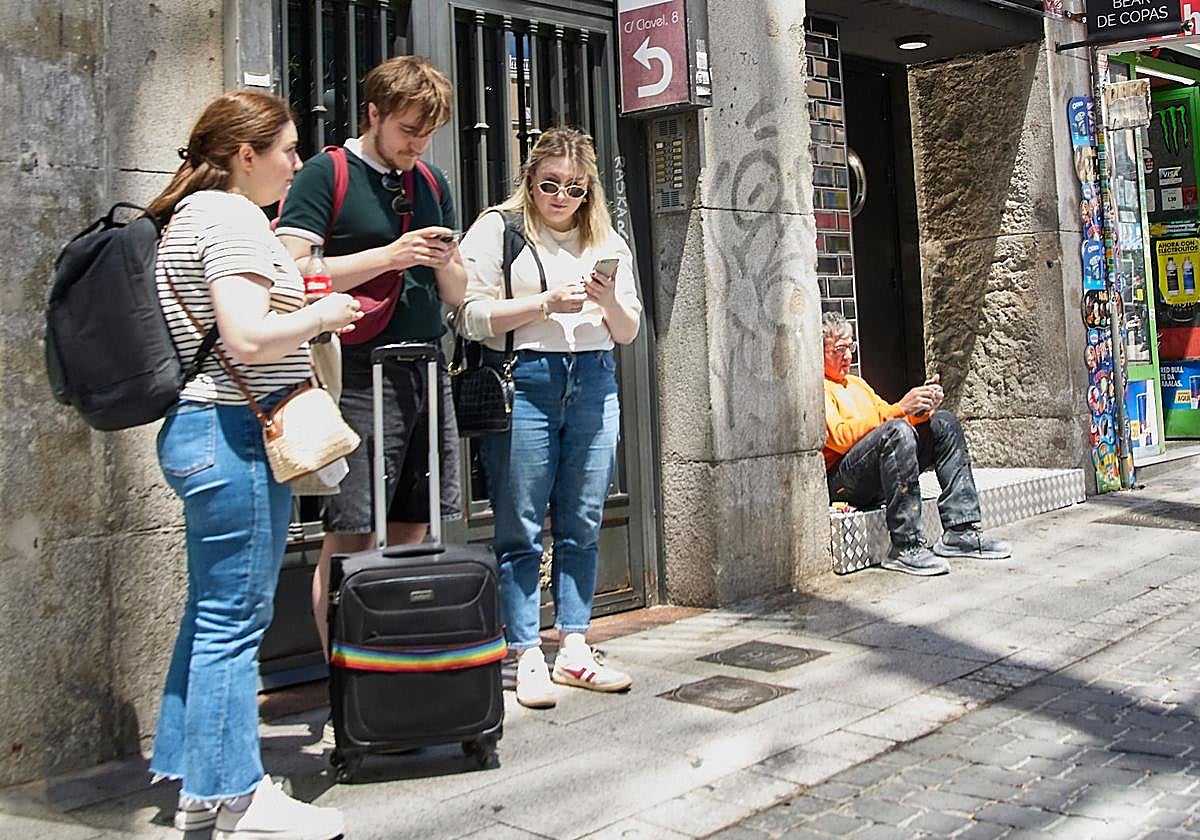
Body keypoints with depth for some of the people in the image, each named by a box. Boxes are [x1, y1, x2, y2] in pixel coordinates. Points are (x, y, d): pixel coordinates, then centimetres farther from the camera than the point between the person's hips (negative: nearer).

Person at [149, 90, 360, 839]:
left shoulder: (192, 215, 19)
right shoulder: (232, 218, -13)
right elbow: (247, 338, -24)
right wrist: (322, 316, -8)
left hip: (199, 430, 11)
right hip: (234, 435, -11)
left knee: (213, 613, 16)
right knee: (235, 618, -4)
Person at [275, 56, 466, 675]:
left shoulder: (433, 184, 19)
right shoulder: (326, 175, -1)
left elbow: (456, 295, 21)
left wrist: (446, 263, -1)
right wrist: (389, 256, -14)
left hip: (427, 370, 6)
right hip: (360, 376, -6)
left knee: (411, 534, 8)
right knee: (350, 538, -5)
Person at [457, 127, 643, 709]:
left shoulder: (606, 241, 19)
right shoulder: (497, 230, 5)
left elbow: (628, 332, 18)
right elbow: (473, 317, -5)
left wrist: (610, 302, -3)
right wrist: (546, 303, -13)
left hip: (593, 383, 4)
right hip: (523, 382, -4)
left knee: (582, 526, 6)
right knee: (520, 528, -2)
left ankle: (574, 649, 15)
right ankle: (527, 656, 5)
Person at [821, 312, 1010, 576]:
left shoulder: (856, 383, 28)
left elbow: (893, 418, 20)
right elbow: (840, 437, -17)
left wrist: (921, 409, -2)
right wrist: (899, 409, -20)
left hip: (878, 480, 9)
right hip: (840, 482, -8)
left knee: (944, 422, -1)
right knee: (897, 430, -32)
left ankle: (961, 531, -11)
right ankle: (905, 547, -35)